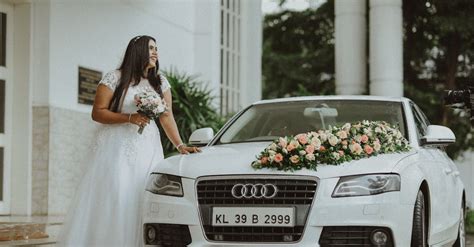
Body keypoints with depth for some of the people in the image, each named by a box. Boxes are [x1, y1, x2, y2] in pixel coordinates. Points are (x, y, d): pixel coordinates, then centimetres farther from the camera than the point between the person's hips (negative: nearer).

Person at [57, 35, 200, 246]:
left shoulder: (160, 82, 12)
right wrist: (129, 118, -15)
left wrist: (180, 145, -3)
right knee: (113, 198, -11)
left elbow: (167, 117, 9)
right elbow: (97, 113, -4)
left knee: (143, 201, -6)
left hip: (147, 149, 4)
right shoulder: (115, 78, -1)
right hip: (117, 148, -4)